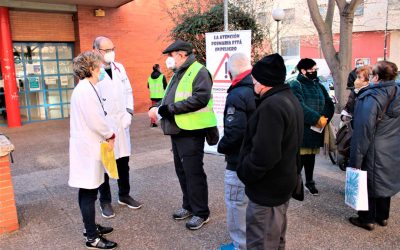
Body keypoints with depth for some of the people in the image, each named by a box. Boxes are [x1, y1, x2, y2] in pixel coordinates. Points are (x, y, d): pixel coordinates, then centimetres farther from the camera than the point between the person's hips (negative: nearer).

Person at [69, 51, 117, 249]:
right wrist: (110, 135, -6)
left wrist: (106, 134, 8)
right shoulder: (86, 90, -18)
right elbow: (95, 120, -22)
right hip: (87, 147, -10)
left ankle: (90, 227, 30)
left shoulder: (85, 88, 13)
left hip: (88, 145, 10)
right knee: (88, 191, -2)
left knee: (87, 190, 17)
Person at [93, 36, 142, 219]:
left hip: (121, 122, 6)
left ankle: (124, 195, 30)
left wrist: (129, 112, 1)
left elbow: (128, 91, 13)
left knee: (123, 160, 14)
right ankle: (105, 201, 20)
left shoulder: (119, 68, 11)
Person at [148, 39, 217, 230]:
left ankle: (201, 212, 13)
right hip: (177, 131, 10)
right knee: (181, 170, 16)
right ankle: (189, 206, 31)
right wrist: (157, 108, -1)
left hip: (191, 132, -9)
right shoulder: (178, 74, 18)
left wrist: (166, 109, -23)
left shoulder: (199, 72, -12)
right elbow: (169, 99, 22)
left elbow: (200, 99, -25)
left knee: (193, 172, -2)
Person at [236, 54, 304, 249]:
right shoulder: (290, 99, 9)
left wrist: (244, 173, -15)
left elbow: (263, 154, -31)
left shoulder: (271, 105, -25)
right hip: (283, 181, 10)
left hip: (267, 188, -10)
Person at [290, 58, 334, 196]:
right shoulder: (296, 85, -7)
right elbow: (300, 107, -19)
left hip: (316, 129, 6)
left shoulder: (318, 85, 16)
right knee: (300, 156, -5)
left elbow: (329, 104, 10)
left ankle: (310, 181, 30)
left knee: (311, 155, 15)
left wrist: (324, 118, -8)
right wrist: (318, 119, -19)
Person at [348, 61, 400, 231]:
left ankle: (367, 219, 21)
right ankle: (382, 217, 35)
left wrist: (355, 159, -16)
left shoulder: (370, 98, -21)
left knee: (369, 183, 8)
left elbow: (363, 131, -22)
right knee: (385, 181, 20)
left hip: (375, 152, -7)